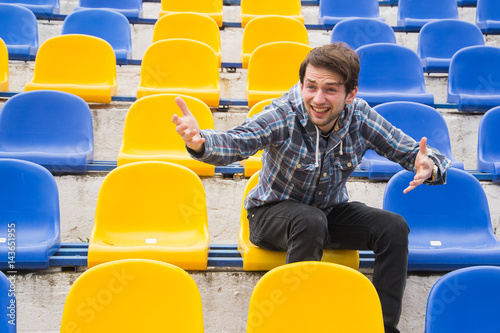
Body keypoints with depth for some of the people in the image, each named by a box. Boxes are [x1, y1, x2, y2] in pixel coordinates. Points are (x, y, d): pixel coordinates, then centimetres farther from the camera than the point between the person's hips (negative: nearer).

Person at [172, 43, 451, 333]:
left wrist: (428, 167, -40)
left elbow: (411, 151, -14)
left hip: (331, 211, 4)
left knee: (394, 227, -18)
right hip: (274, 212, -3)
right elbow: (235, 143, -41)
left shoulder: (361, 118, -15)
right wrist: (200, 142, -65)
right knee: (311, 221, -37)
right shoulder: (284, 116, -25)